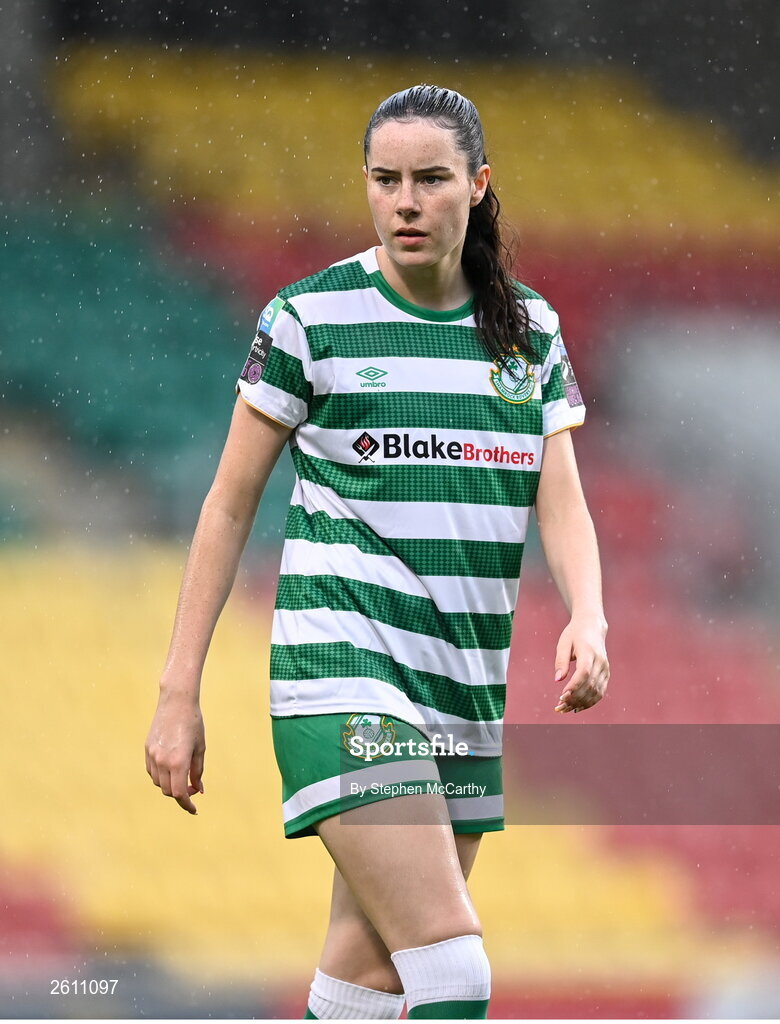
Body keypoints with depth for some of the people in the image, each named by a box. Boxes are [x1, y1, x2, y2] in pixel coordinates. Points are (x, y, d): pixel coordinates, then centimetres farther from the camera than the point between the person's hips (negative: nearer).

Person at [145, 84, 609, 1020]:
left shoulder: (530, 329, 8)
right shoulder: (310, 318, -4)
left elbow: (562, 503, 3)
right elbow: (229, 505, 1)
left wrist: (587, 621, -19)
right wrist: (178, 692, -2)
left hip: (466, 693, 5)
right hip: (344, 676, -5)